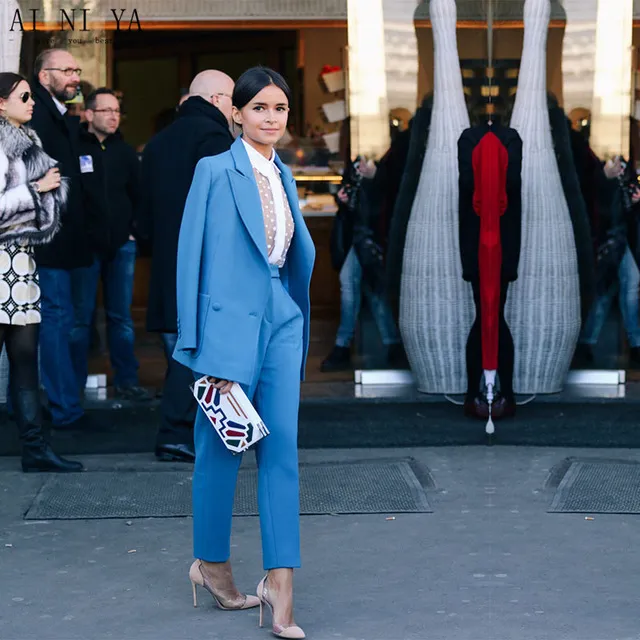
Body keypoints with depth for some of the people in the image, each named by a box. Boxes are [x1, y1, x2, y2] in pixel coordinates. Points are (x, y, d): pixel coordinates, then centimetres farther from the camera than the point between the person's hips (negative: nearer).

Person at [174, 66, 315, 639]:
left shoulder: (283, 176, 13)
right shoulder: (216, 170, -6)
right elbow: (193, 254, -7)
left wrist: (298, 322, 16)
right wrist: (200, 342, -10)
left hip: (281, 318, 6)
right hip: (231, 319, -5)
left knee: (282, 447, -1)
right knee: (221, 447, 5)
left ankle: (280, 583, -2)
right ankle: (211, 563, 24)